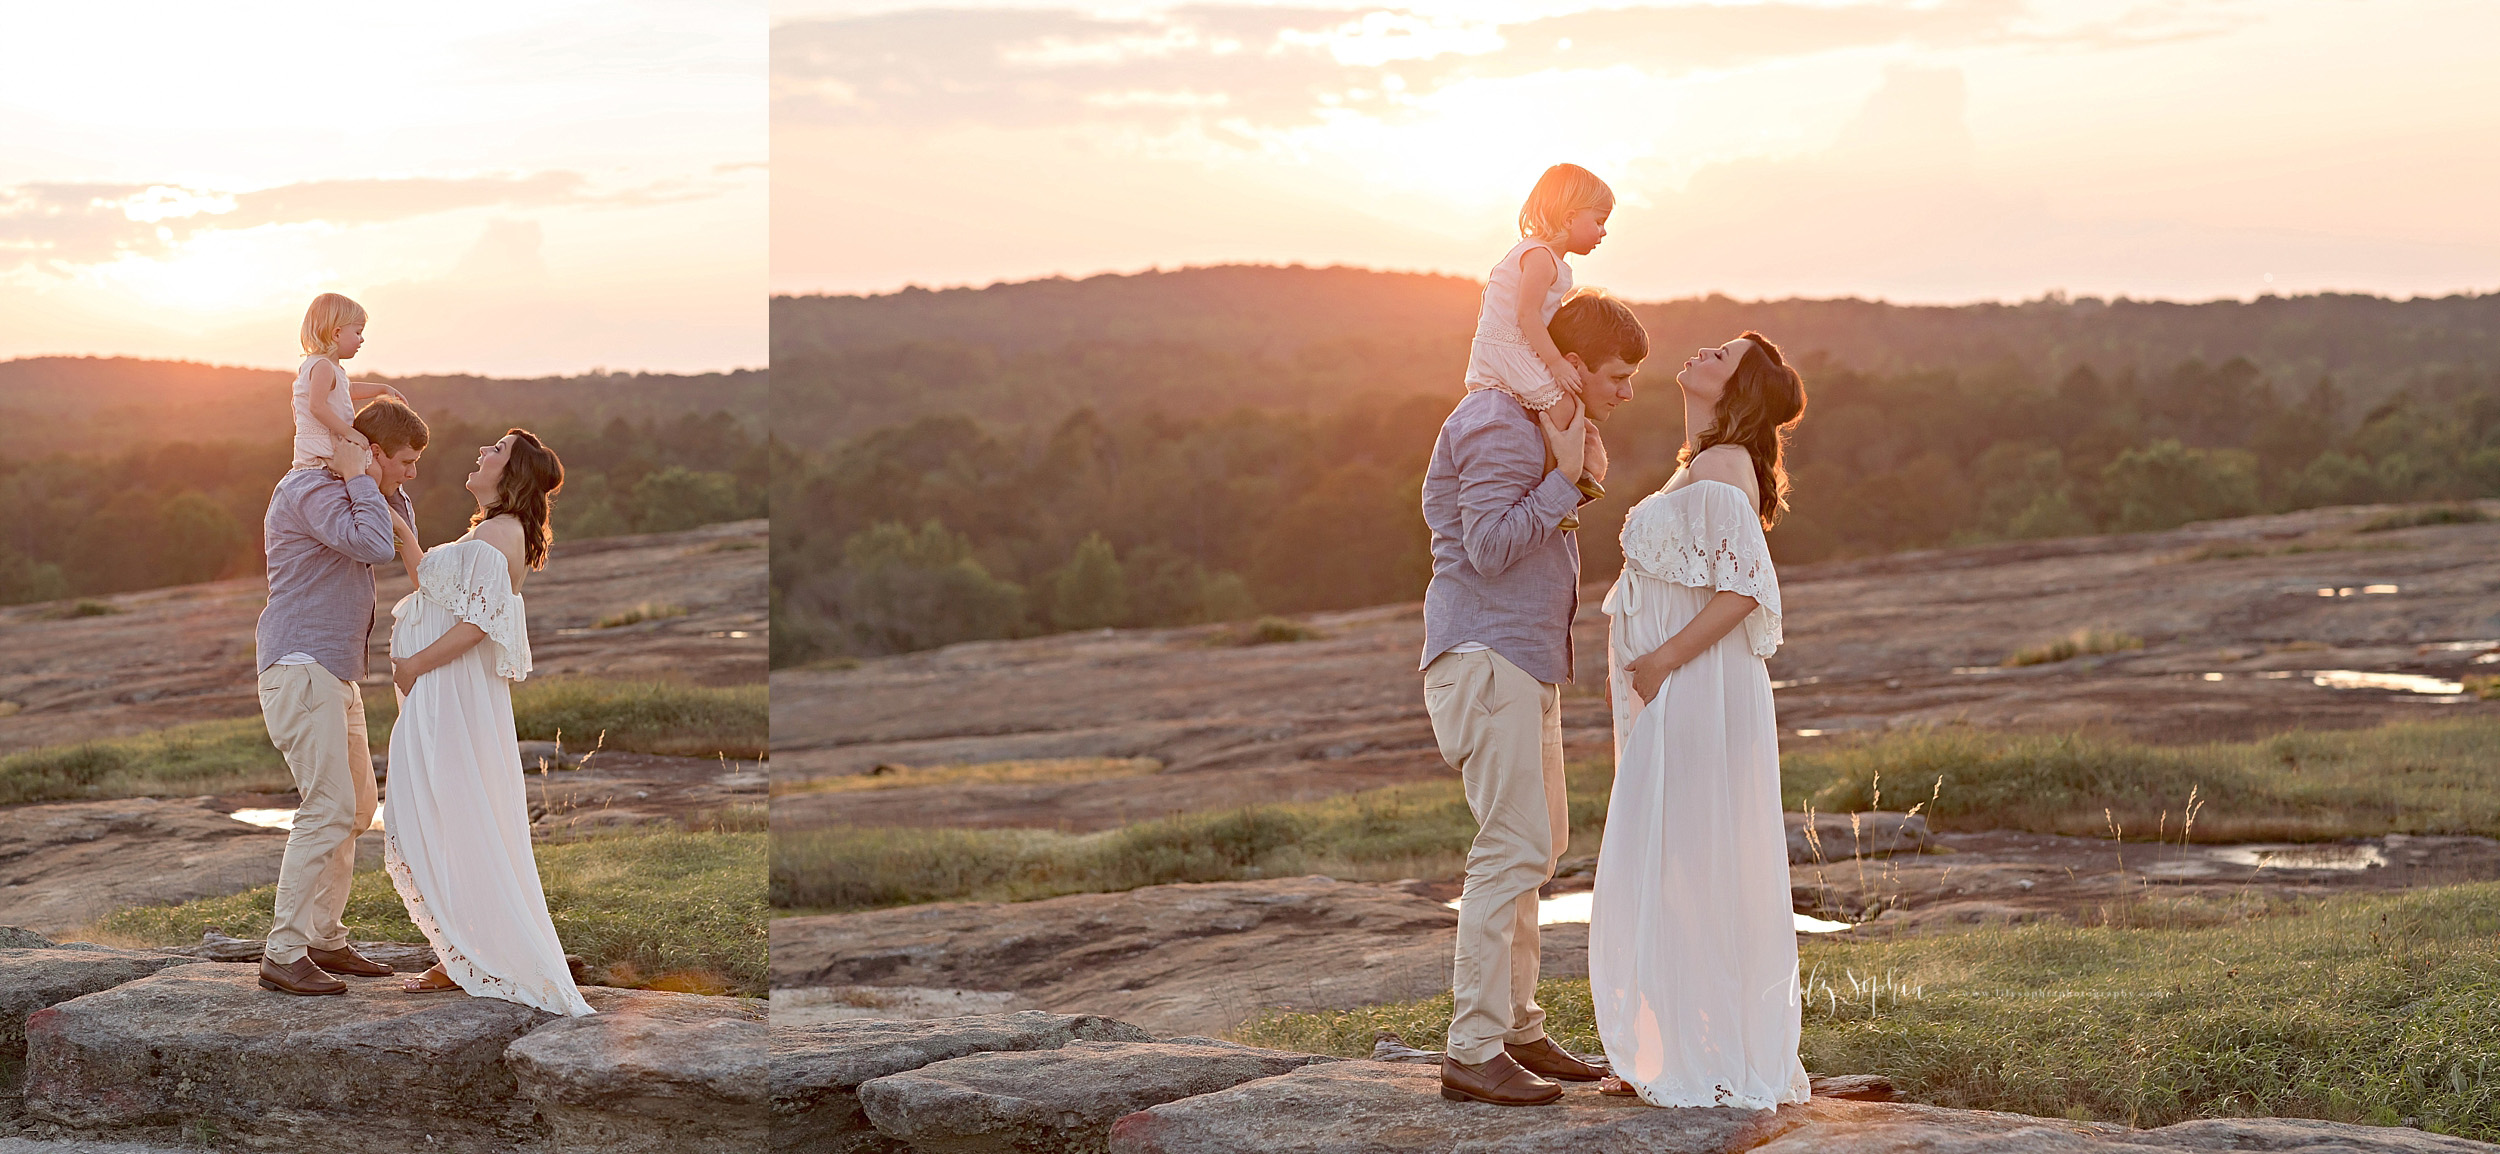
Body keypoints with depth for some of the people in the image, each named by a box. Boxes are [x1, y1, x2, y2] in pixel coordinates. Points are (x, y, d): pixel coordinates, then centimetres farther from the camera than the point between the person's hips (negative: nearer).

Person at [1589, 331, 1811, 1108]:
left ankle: (1717, 1069, 0)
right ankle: (1670, 1058, 19)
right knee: (1666, 878, 12)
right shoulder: (1700, 467, 17)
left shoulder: (1723, 469, -13)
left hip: (1699, 694, -10)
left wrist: (1665, 659, -19)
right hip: (1669, 702, 10)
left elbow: (1746, 587, -23)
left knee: (1688, 875, -6)